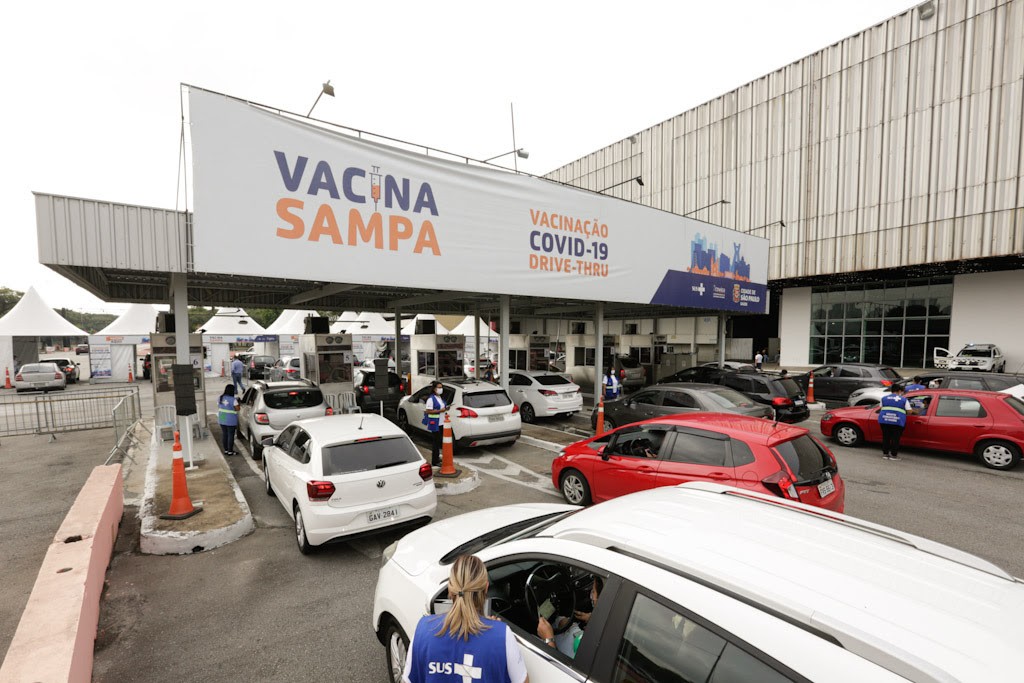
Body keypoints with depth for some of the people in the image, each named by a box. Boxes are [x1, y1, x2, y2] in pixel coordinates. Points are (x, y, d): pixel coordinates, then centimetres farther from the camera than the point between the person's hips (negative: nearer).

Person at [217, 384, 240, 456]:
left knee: (224, 434, 13)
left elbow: (219, 408, 11)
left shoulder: (220, 398, 2)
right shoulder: (233, 399, -18)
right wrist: (237, 402, 0)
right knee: (231, 435, 2)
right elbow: (237, 409, -14)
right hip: (231, 421, -6)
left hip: (222, 420, 7)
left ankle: (226, 450, 21)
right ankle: (230, 451, 7)